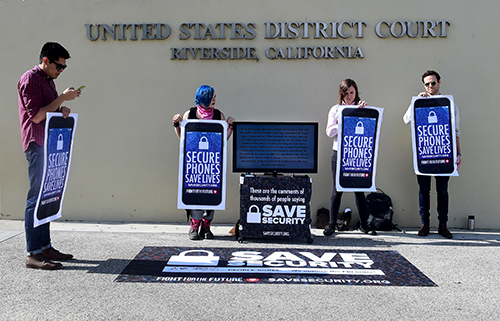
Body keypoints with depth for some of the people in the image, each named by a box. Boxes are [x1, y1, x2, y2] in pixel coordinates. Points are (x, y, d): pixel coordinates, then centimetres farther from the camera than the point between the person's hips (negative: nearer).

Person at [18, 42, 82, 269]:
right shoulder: (30, 79, -8)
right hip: (37, 144, -9)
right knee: (37, 197, -10)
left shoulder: (49, 81, 20)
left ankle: (45, 247, 16)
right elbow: (37, 116, -15)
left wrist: (63, 111, 7)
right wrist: (63, 98, -13)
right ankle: (33, 253, -8)